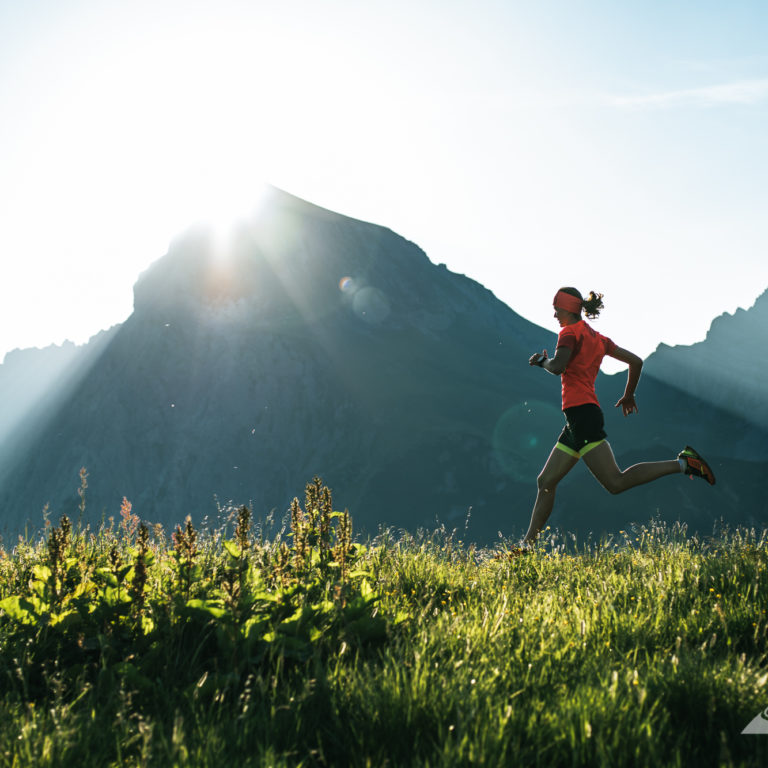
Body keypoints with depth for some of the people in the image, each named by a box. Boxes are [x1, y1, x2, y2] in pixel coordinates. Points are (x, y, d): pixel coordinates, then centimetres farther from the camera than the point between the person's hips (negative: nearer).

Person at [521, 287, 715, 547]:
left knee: (616, 482, -15)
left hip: (581, 412, -10)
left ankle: (682, 463, -14)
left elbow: (558, 367, -20)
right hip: (576, 421, 10)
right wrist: (629, 395, 36)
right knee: (545, 482, 10)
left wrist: (542, 360, 1)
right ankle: (528, 543, 11)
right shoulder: (598, 338, 20)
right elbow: (636, 362, 25)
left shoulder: (570, 332, -4)